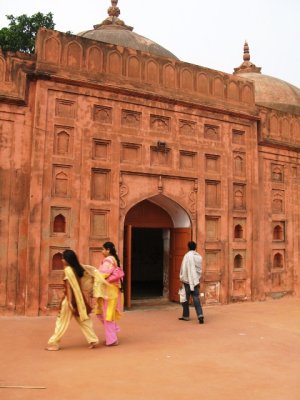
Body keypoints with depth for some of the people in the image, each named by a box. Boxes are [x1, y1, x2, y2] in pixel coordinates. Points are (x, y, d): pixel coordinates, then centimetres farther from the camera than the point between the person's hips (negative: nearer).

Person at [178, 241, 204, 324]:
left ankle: (186, 316, 19)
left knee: (185, 298, 9)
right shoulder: (199, 256, 7)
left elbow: (184, 268, -11)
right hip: (196, 281, 5)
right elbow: (200, 269, 12)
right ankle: (200, 315, -13)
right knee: (196, 299, 2)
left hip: (187, 280, -5)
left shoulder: (187, 255, -11)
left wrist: (182, 279, -3)